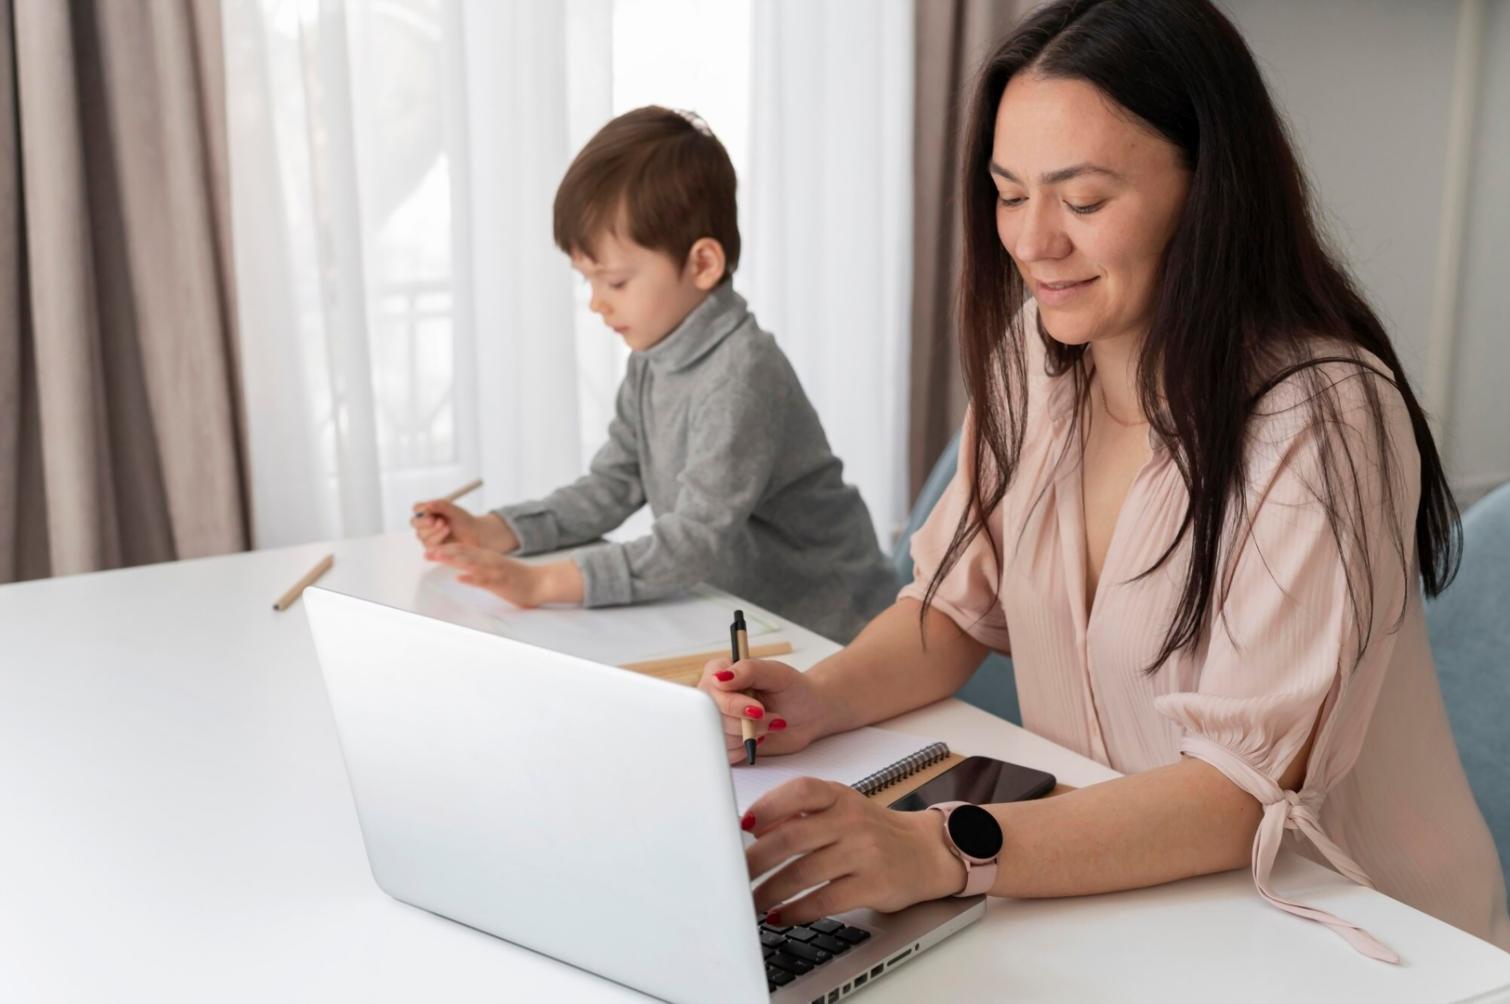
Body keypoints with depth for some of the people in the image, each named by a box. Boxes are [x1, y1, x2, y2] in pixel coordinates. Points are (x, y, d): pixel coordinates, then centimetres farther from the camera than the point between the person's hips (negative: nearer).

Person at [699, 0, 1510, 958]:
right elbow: (958, 604, 5)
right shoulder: (1033, 353, -1)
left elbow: (1244, 788, -26)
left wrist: (938, 850, -39)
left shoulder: (1323, 422, -21)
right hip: (1107, 902, 6)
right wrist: (820, 700, -15)